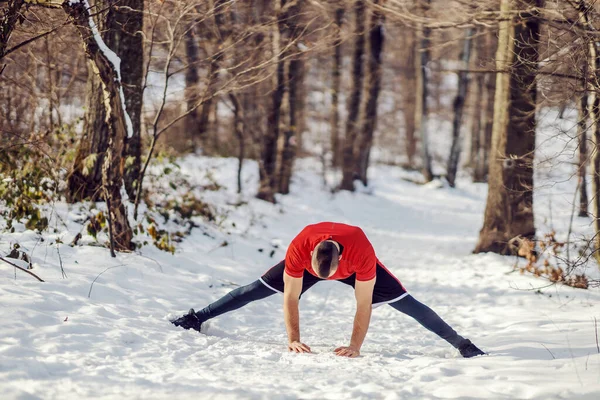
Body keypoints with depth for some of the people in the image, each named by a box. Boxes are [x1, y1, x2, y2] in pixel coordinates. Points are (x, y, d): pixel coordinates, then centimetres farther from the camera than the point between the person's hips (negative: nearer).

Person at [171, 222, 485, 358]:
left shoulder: (362, 252, -46)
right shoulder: (299, 248, -42)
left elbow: (364, 304, -37)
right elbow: (291, 297, -32)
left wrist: (355, 346, -39)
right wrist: (293, 339, -37)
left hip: (354, 267, -1)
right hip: (308, 263, 1)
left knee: (405, 302, -9)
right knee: (257, 289, -3)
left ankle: (462, 344, -4)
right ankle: (197, 319, 9)